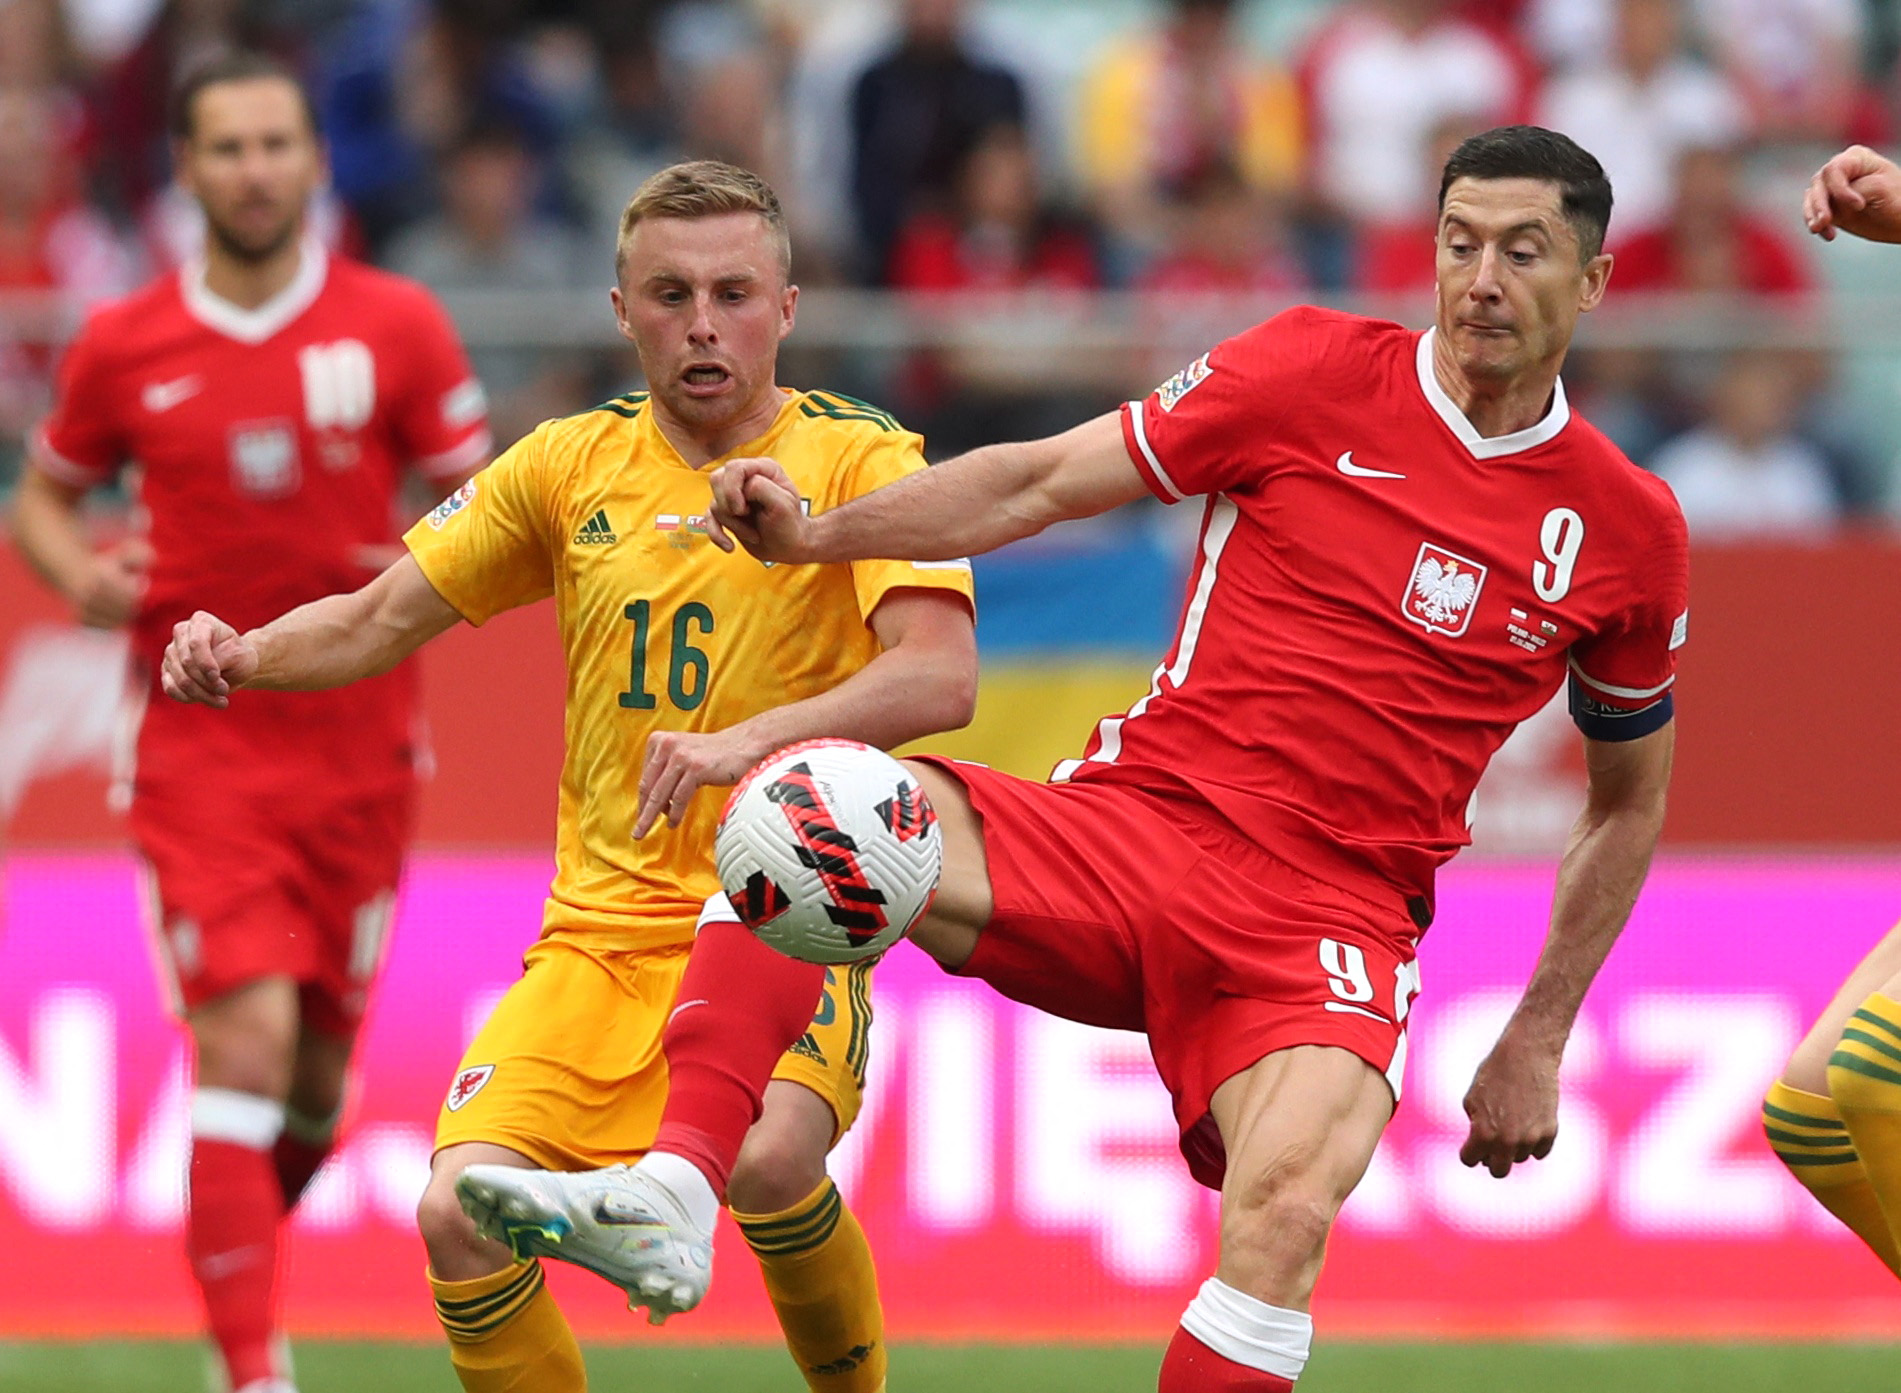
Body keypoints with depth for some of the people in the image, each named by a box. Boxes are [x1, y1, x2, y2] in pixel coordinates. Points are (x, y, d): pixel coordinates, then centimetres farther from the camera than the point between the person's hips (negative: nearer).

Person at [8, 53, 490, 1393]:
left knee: (319, 1058, 9)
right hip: (202, 742, -2)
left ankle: (246, 1228, 40)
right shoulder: (123, 347, 1)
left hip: (357, 743, 2)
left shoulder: (398, 326, 1)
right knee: (246, 1037, -16)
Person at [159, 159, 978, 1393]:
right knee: (462, 1212, -19)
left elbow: (941, 678, -17)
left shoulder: (859, 459, -3)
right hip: (604, 926, 4)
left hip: (789, 928, -4)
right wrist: (240, 657, -7)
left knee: (768, 1159, -34)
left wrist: (755, 739, -33)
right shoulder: (574, 465, 10)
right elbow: (380, 622, 14)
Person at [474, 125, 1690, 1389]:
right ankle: (671, 1189, -33)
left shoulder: (1629, 531, 6)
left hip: (1327, 925, -1)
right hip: (1130, 837, 1)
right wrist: (814, 534, -8)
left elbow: (1631, 801, 19)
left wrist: (1538, 1042, 14)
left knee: (1284, 1209, -33)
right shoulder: (1315, 372, 3)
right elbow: (1042, 485, 5)